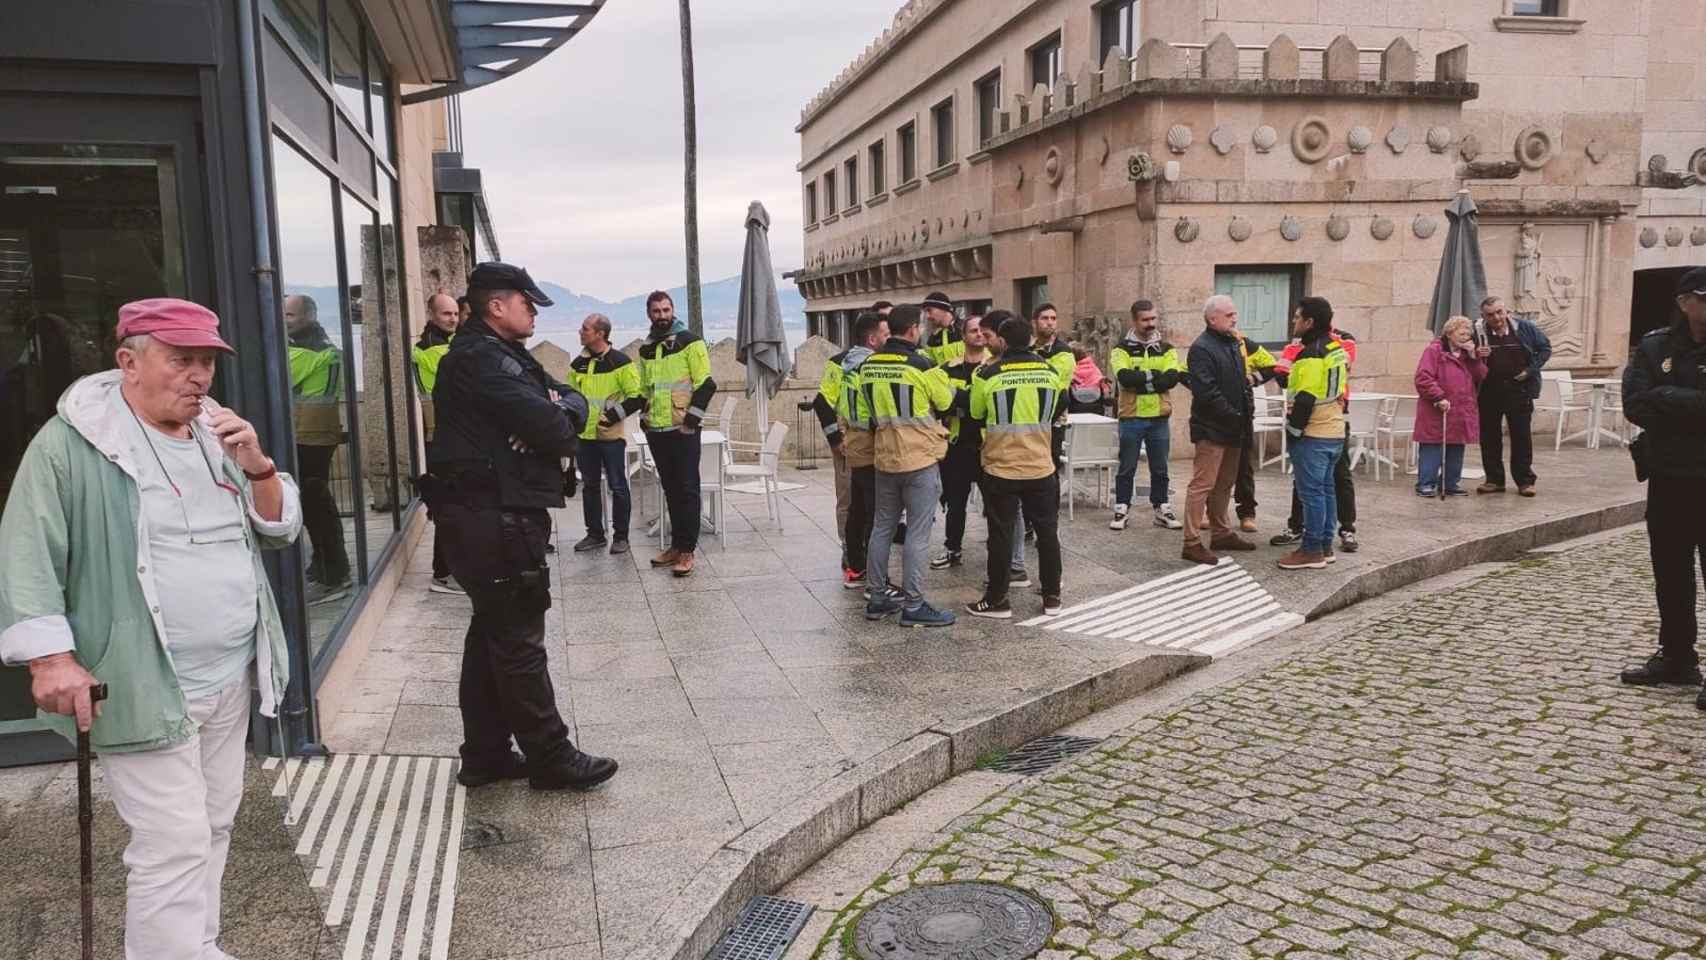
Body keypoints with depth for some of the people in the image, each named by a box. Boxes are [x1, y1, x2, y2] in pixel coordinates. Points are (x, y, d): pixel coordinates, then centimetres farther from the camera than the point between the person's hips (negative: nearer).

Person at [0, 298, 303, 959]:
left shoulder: (219, 435, 10)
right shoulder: (72, 442, -10)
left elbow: (279, 531, 11)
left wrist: (257, 466, -7)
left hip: (231, 679, 7)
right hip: (143, 687, -7)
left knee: (213, 829, 17)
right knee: (174, 847, -5)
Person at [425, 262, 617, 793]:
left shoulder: (505, 356, 18)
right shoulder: (480, 359, -15)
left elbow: (571, 399, 9)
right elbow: (548, 424, -24)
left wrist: (562, 409, -14)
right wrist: (562, 429, -2)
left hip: (492, 515, 11)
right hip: (494, 518, -11)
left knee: (492, 634, 15)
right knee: (518, 641, -3)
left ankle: (485, 756, 25)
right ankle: (550, 758, 7)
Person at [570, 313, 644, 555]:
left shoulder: (620, 362, -10)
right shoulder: (578, 363, 8)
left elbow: (638, 396, -11)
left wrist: (616, 414, -16)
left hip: (611, 435, -6)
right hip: (584, 435, 6)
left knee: (617, 486, 1)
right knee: (590, 486, 12)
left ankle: (620, 536, 10)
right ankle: (595, 534, 22)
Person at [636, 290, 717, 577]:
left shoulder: (690, 341, -5)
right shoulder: (646, 349, 14)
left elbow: (706, 384, -9)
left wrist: (693, 415, -14)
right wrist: (644, 416, 15)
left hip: (683, 429, -6)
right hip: (656, 430, 6)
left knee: (687, 489, -3)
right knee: (670, 489, 12)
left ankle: (687, 550, 0)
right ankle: (676, 545, 20)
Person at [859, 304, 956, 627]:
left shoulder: (868, 366, 3)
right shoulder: (922, 365, -15)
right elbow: (946, 401, -3)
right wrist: (944, 377, 15)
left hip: (885, 459, 6)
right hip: (920, 459, -6)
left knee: (882, 528, 14)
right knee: (918, 534, -1)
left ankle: (877, 599, 21)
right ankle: (913, 606, 2)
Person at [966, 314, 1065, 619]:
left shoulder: (988, 375, -13)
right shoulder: (1050, 372, -4)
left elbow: (977, 415, 2)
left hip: (1000, 468, -2)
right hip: (1041, 467, 3)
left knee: (1001, 534, 6)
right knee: (1047, 531, 13)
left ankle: (996, 599, 12)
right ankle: (1052, 596, 21)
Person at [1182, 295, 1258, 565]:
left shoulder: (1234, 343, 16)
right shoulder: (1202, 348, -15)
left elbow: (1243, 379, 26)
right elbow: (1206, 392, -22)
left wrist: (1248, 406, 10)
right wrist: (1234, 415, -17)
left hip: (1232, 429, 10)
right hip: (1211, 429, -9)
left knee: (1225, 483, 18)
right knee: (1202, 484, -8)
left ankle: (1222, 533, 29)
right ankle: (1192, 543, -6)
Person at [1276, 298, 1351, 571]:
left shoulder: (1311, 355, -17)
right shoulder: (1336, 349, 13)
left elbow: (1305, 399, -21)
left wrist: (1293, 432, -14)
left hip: (1312, 436, -10)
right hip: (1335, 433, 10)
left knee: (1311, 492, -4)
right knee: (1325, 489, 14)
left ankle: (1312, 551, 0)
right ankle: (1325, 546, 21)